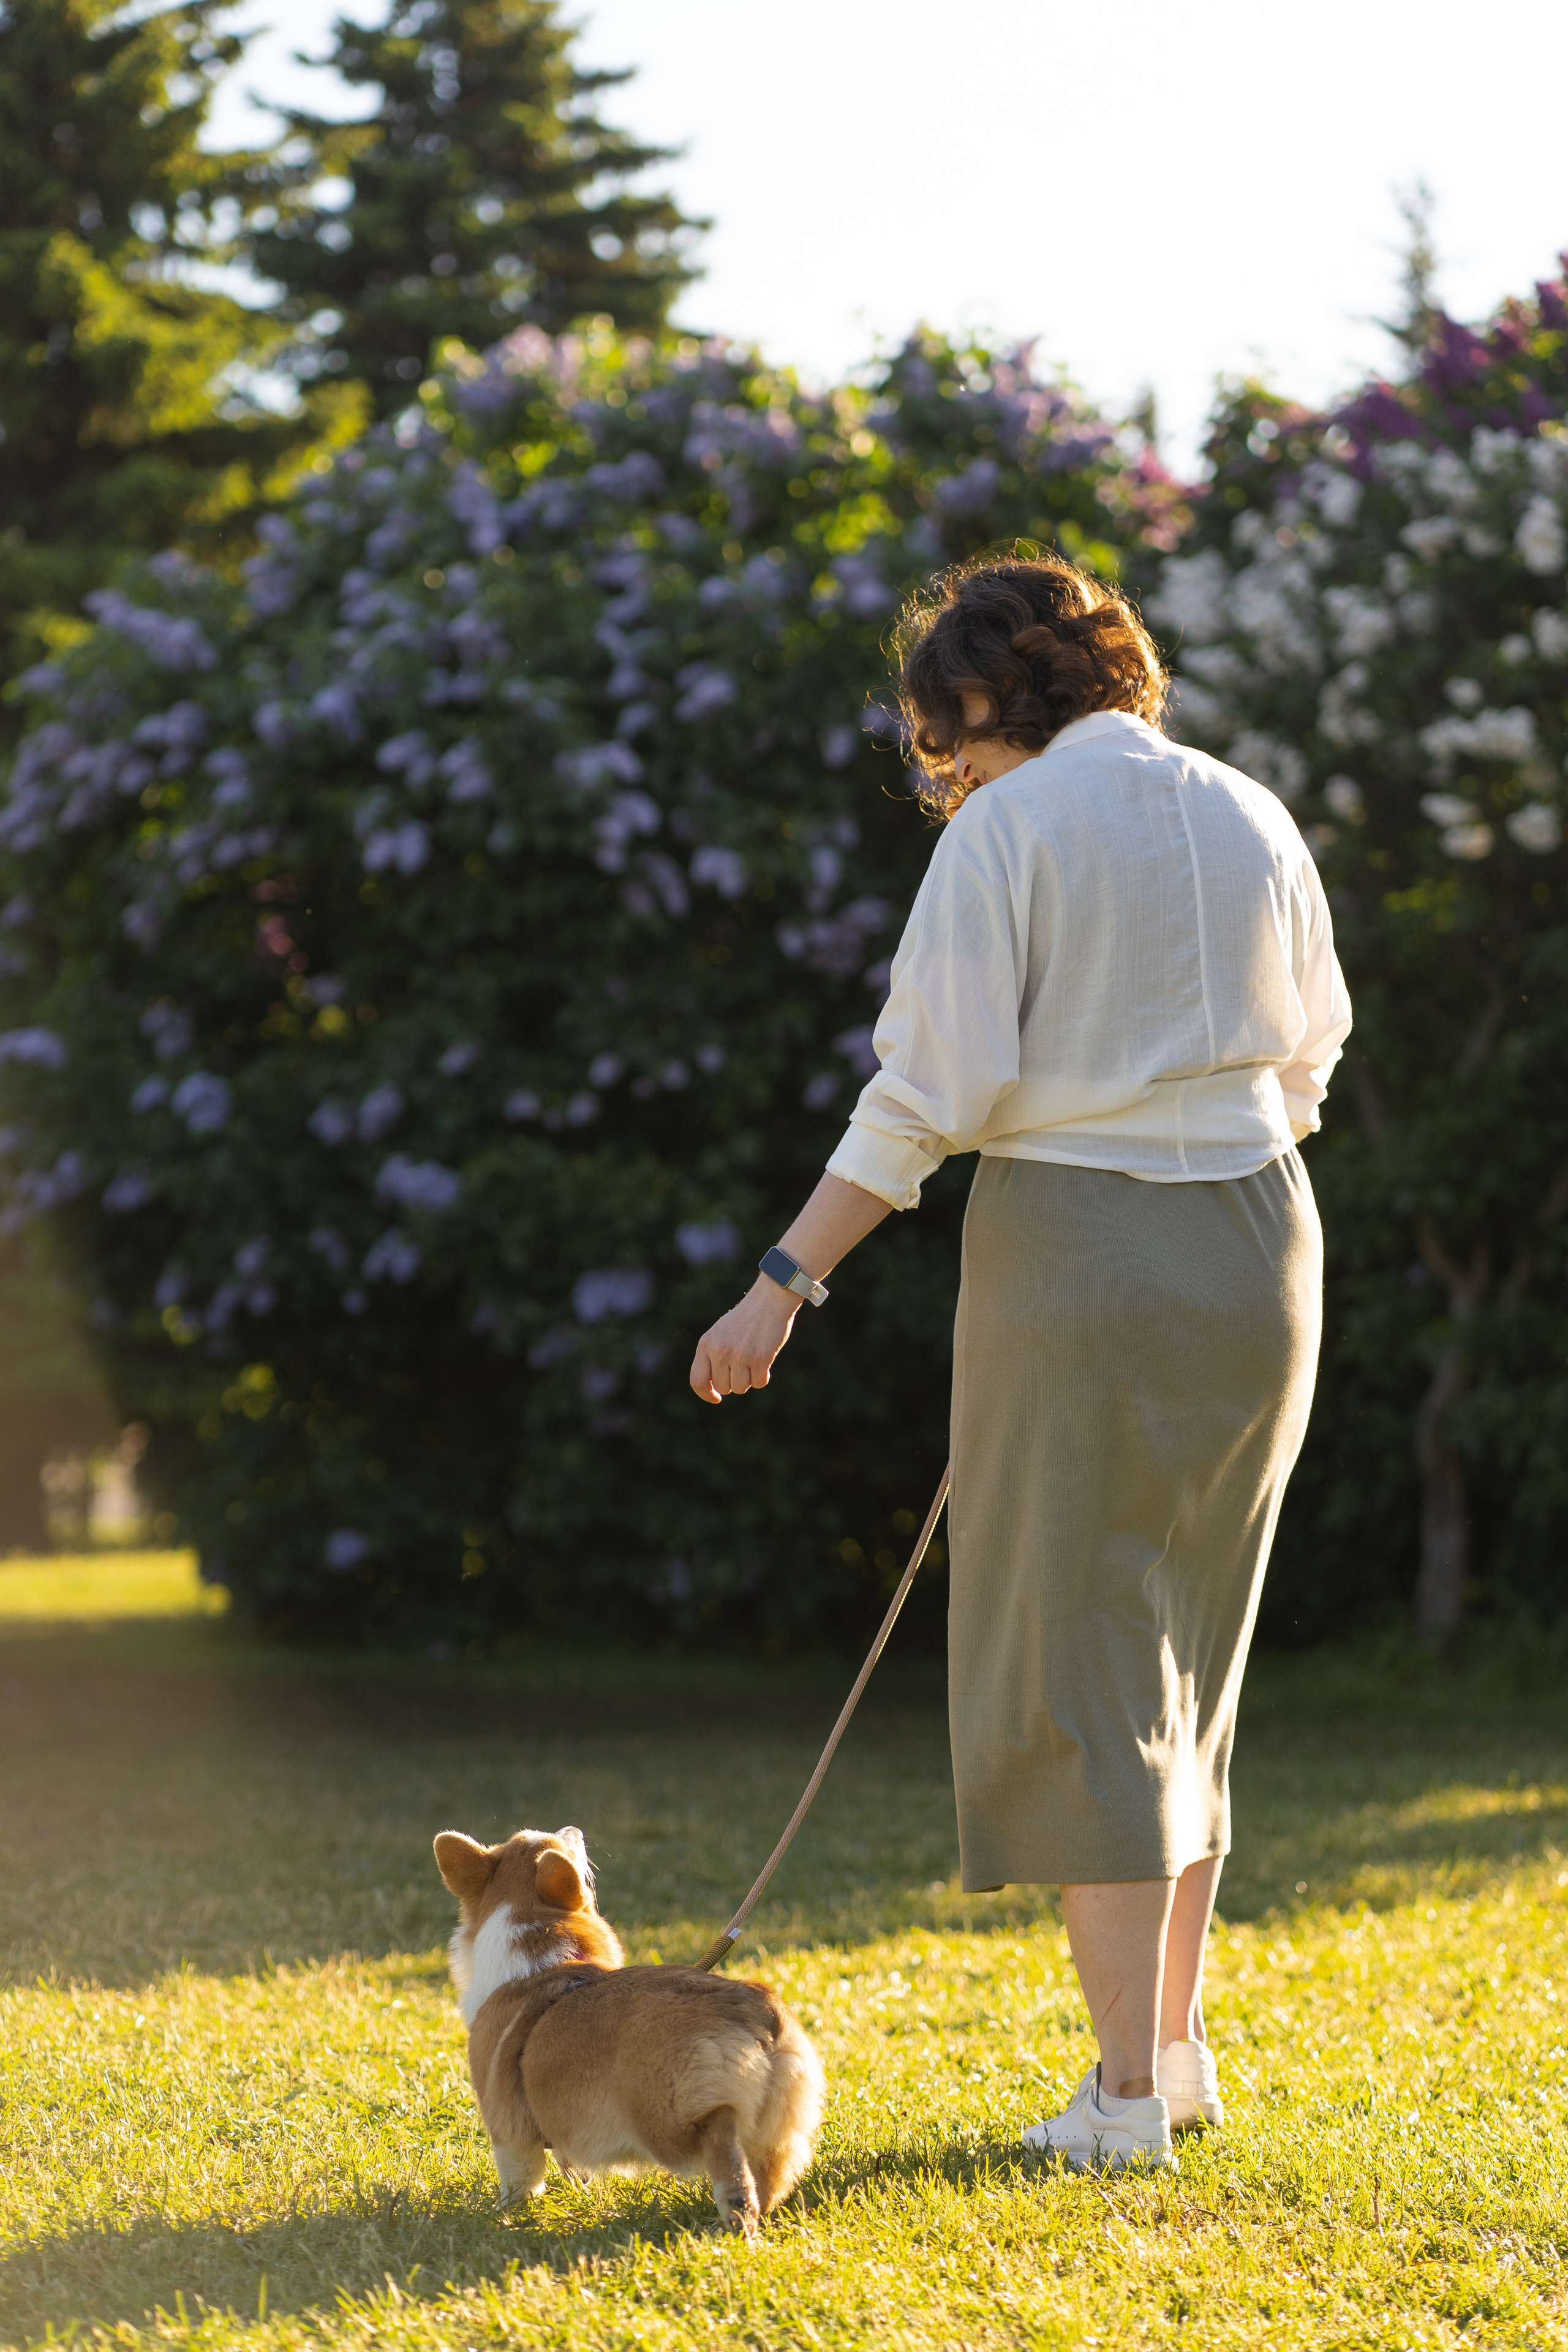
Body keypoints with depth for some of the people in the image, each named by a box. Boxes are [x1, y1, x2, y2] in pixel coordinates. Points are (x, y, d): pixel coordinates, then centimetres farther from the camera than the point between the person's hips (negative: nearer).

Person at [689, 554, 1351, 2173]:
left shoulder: (1011, 833, -9)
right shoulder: (1255, 823, 9)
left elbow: (930, 1089, -15)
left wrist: (787, 1282, -14)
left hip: (1074, 1248, -6)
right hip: (1258, 1249, 6)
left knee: (1079, 1670, 0)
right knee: (1184, 1662, 18)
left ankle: (1130, 2091, -2)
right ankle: (1175, 2042, 23)